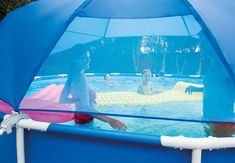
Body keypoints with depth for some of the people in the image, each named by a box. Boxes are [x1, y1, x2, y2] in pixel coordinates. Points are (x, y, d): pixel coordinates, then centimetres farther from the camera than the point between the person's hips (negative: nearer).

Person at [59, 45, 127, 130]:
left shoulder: (73, 76, 3)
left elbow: (62, 100, 10)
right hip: (85, 119, -9)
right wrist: (108, 119, -45)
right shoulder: (80, 77, -25)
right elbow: (86, 108, -36)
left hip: (79, 116, 9)